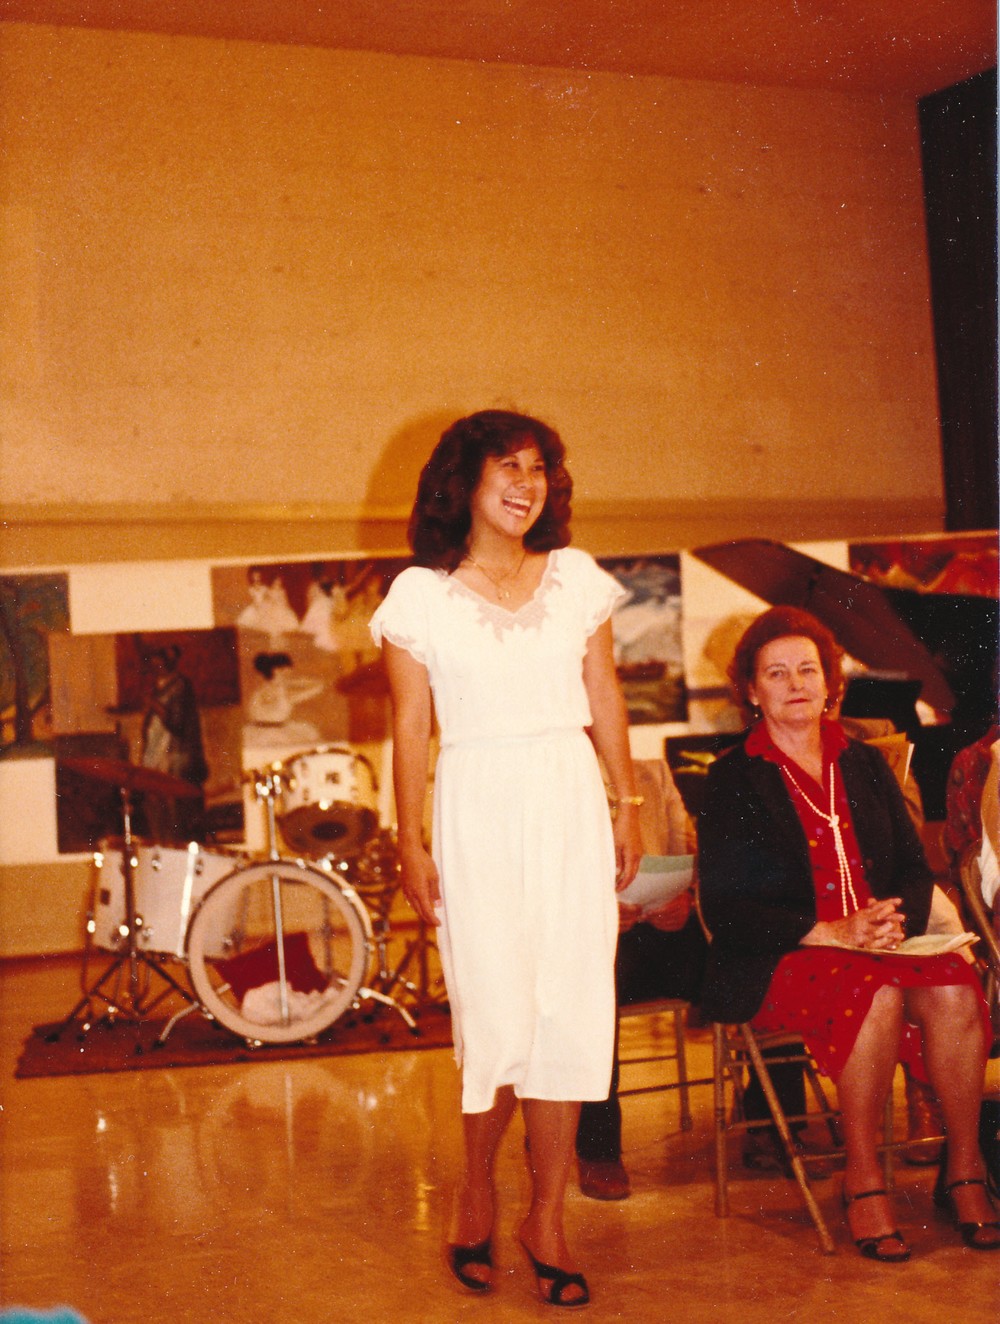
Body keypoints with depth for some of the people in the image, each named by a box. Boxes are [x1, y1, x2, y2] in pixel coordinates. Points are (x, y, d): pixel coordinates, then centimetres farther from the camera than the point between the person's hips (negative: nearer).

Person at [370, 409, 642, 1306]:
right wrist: (411, 844, -1)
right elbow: (410, 728, 1)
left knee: (571, 1012, 2)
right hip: (477, 812, -2)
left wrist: (627, 806, 10)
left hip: (570, 806, 3)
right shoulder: (421, 595, 1)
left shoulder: (577, 578, 8)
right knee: (496, 1012, -4)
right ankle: (478, 1190, 21)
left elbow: (605, 703, 12)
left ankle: (548, 1218, 14)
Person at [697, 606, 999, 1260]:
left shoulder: (866, 765, 17)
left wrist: (895, 921, -9)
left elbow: (916, 867, 14)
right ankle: (863, 1180, -19)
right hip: (775, 963, -4)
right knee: (876, 992, -34)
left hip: (878, 946, 4)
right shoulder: (734, 779, 1)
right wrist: (831, 933, -17)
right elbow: (726, 907, -7)